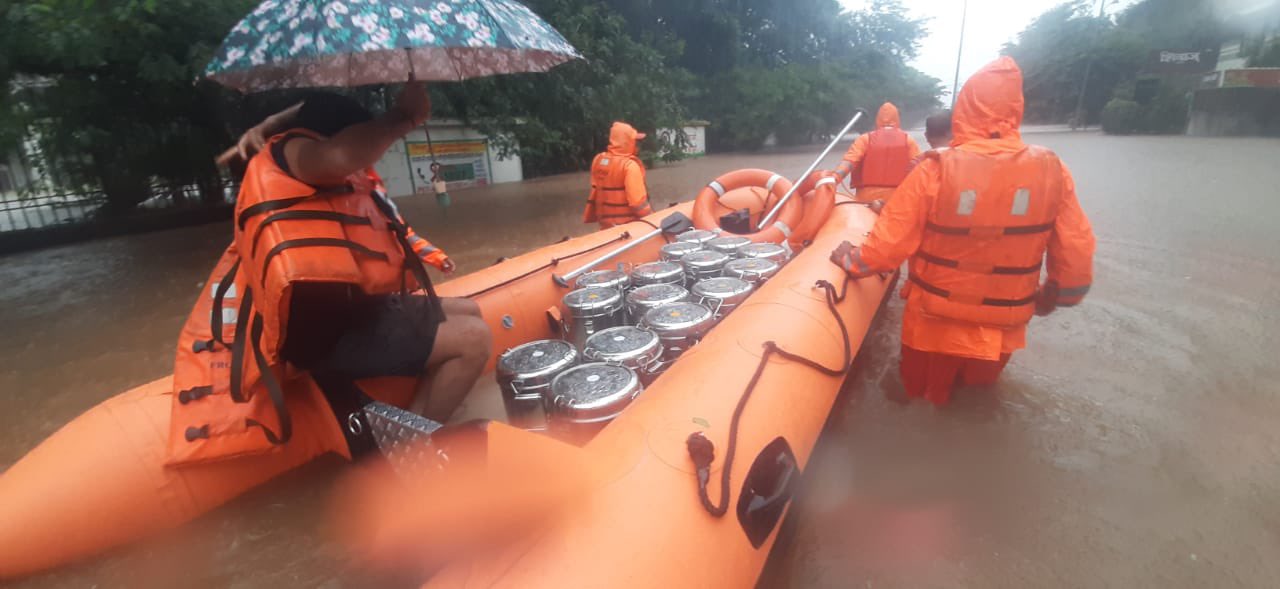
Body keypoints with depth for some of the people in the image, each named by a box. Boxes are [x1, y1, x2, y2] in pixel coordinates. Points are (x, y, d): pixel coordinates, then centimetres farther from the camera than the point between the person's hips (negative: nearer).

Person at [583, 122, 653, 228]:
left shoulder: (598, 160, 2)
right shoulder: (630, 165, -20)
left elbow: (594, 193, 11)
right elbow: (638, 201, -22)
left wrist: (592, 216, 20)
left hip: (605, 222, 7)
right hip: (627, 224, -7)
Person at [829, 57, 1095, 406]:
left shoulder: (936, 171, -20)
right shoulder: (1051, 171, -10)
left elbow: (889, 244, -16)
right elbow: (1076, 255, -3)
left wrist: (851, 260, 3)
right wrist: (1058, 296, 16)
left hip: (935, 324, -2)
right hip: (1003, 329, 3)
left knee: (923, 400, 22)